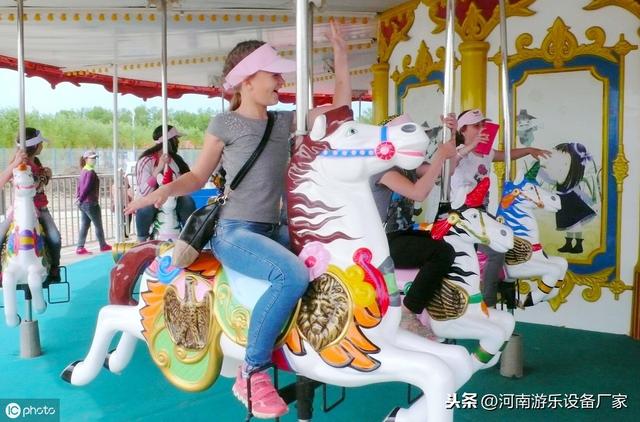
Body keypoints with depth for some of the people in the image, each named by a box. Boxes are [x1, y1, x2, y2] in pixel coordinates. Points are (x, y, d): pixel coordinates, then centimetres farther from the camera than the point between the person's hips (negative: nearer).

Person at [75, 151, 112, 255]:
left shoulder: (83, 171, 12)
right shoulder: (91, 172, -16)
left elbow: (79, 186, 13)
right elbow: (87, 187, -21)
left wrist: (78, 198, 7)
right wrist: (80, 199, -13)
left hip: (83, 203, 8)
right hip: (91, 203, -8)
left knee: (84, 226, 9)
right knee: (98, 225, 7)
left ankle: (80, 248, 7)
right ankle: (103, 246, 19)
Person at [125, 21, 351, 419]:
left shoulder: (284, 121, 11)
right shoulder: (225, 123, -2)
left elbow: (341, 105, 14)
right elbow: (199, 176, 5)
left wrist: (341, 55, 9)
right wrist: (166, 189, -14)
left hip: (273, 230, 7)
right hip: (235, 232, -7)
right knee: (293, 275, -33)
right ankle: (252, 373, -20)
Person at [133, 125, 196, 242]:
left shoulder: (176, 159, 1)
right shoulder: (146, 161, -16)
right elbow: (144, 193, -28)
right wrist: (158, 169, -36)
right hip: (150, 204, -4)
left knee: (187, 201, -25)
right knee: (146, 206, -36)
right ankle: (142, 242, -17)